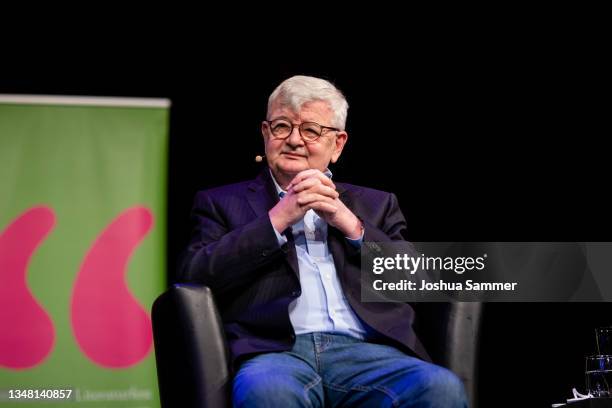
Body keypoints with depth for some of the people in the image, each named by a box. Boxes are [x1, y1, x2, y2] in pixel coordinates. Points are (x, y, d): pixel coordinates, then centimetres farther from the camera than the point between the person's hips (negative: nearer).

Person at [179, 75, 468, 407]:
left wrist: (352, 226, 2)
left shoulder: (375, 205, 25)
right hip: (274, 352, -2)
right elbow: (194, 277, 3)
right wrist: (278, 219, -1)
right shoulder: (223, 203, 19)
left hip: (366, 352, 2)